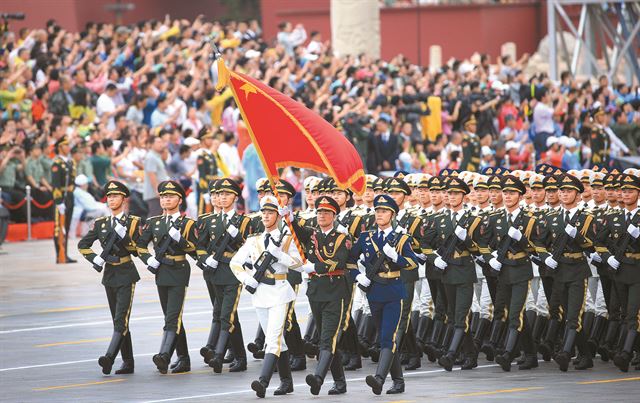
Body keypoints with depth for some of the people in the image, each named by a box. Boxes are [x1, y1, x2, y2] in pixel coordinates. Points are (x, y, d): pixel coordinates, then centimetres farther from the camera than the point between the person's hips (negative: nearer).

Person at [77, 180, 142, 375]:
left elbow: (139, 250, -8)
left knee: (121, 318, -16)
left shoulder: (134, 222, -2)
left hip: (126, 274, -6)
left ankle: (110, 357, -29)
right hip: (109, 275, 6)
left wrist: (124, 235, -19)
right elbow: (83, 245, 14)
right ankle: (128, 363, 13)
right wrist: (95, 258, -1)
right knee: (118, 320, 8)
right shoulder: (101, 223, 11)